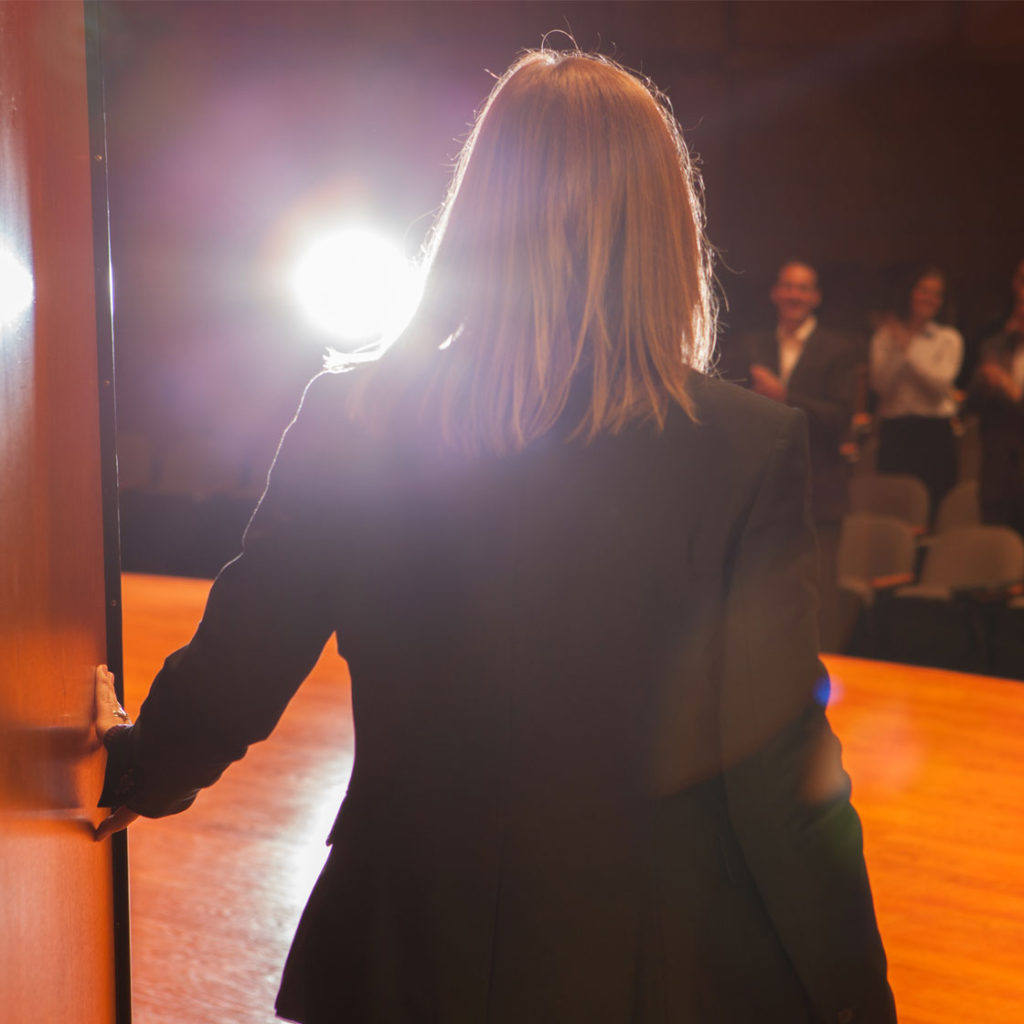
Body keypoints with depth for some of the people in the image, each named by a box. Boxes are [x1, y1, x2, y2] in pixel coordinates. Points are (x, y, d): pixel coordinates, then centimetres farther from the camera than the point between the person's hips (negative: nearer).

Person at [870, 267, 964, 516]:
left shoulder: (949, 338, 8)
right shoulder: (885, 336, 8)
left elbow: (941, 383, -6)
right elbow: (881, 385, -2)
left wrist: (908, 349, -6)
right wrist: (897, 350, -13)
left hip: (935, 432, 0)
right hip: (895, 431, 0)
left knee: (933, 504, -5)